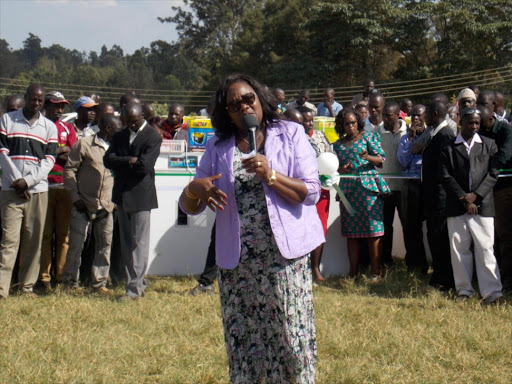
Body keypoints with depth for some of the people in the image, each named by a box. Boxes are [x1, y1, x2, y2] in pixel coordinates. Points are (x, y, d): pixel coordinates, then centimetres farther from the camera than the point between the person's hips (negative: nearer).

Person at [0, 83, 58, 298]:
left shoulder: (49, 127, 11)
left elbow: (49, 159, 3)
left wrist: (27, 180, -10)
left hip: (37, 190, 2)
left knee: (34, 240, 3)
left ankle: (28, 285, 10)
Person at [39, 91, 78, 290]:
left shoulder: (68, 128, 17)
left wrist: (52, 153, -5)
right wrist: (61, 150, -3)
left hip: (65, 186, 3)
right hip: (44, 186, -3)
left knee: (64, 233, 2)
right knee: (45, 233, -3)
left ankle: (62, 275, 7)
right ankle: (44, 277, -1)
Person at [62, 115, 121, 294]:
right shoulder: (84, 144, -4)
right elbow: (69, 170, -3)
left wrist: (115, 198, 6)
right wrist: (75, 197, -9)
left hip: (106, 206, 5)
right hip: (84, 205, -4)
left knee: (105, 245, 4)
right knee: (76, 244, -1)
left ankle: (99, 282, 11)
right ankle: (71, 282, 10)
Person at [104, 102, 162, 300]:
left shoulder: (152, 137, -7)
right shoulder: (119, 136, 14)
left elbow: (144, 166, -17)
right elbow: (108, 159, -1)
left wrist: (121, 165, -5)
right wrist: (129, 161, -14)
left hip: (141, 195, -7)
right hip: (122, 195, 7)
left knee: (139, 243, -5)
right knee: (126, 243, 11)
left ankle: (135, 288, -5)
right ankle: (138, 282, 19)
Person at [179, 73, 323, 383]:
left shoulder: (290, 134, 3)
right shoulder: (218, 147, 9)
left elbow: (312, 193, -4)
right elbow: (190, 207, 9)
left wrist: (270, 175, -18)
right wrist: (194, 190, -14)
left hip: (284, 257, -2)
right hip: (237, 263, 3)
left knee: (290, 340, -3)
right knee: (243, 344, 6)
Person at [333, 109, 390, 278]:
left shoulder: (368, 137, 6)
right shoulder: (338, 144, 15)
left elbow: (381, 159, 0)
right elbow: (335, 167, 18)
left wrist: (368, 157, -19)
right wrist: (341, 170, -4)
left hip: (369, 187, -3)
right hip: (348, 188, 3)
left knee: (373, 230, -7)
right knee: (351, 232, 2)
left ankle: (375, 271, -4)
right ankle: (353, 272, 7)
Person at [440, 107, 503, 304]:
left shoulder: (489, 145, 9)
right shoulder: (448, 147, 6)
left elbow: (493, 174, 2)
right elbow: (446, 176, 0)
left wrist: (475, 195, -8)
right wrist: (463, 198, -8)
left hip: (482, 204, -1)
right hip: (456, 206, 1)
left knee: (485, 248, -5)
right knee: (459, 249, 4)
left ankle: (492, 291, -4)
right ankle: (464, 290, 12)